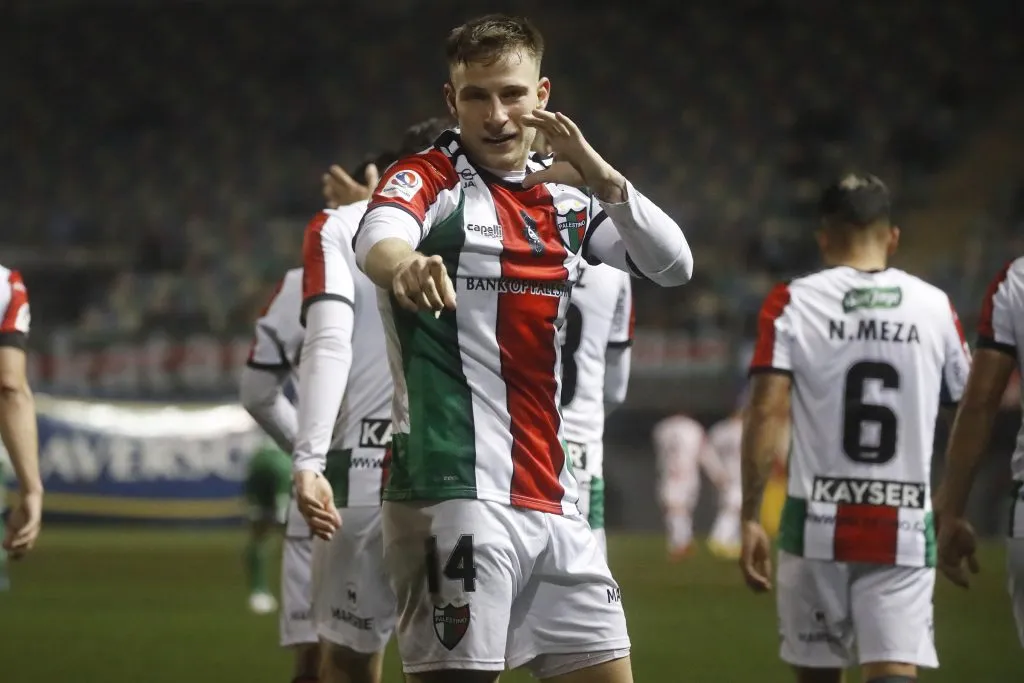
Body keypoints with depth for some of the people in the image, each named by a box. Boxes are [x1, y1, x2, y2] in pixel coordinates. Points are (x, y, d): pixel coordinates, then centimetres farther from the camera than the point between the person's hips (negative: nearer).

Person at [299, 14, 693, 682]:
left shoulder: (566, 194, 15)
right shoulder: (429, 179, -4)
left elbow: (673, 264, 7)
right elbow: (376, 237, -26)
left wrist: (602, 178, -11)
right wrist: (402, 264, -52)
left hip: (550, 496, 7)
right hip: (456, 493, -7)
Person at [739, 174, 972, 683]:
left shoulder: (792, 304, -1)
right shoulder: (934, 307, 5)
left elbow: (767, 415, -9)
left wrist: (749, 518, -7)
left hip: (817, 525, 0)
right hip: (905, 530, 0)